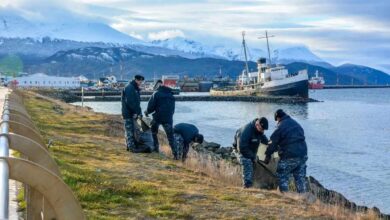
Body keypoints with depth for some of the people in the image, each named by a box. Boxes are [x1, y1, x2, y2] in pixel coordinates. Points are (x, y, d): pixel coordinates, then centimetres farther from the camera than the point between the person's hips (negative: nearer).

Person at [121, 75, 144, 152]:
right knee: (130, 130, -8)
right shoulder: (129, 88, -14)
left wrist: (139, 112, 12)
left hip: (132, 113, 10)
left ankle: (129, 146, 18)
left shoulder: (135, 89, 18)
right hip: (128, 113, -10)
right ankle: (131, 146, -7)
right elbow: (129, 102, -22)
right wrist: (135, 111, -19)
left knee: (130, 130, 13)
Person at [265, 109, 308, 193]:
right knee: (301, 177, 14)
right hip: (303, 154, 7)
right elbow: (301, 136, 17)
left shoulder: (280, 127, -8)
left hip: (289, 156, -7)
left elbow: (273, 143, -5)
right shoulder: (296, 123, 13)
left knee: (282, 177, 6)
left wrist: (268, 155, 6)